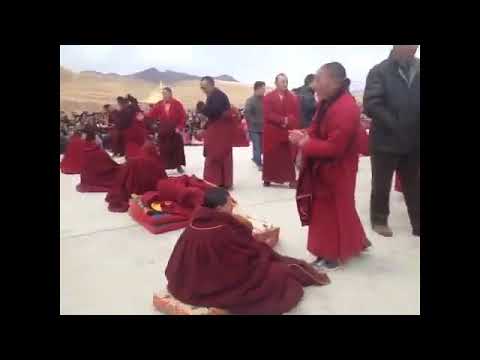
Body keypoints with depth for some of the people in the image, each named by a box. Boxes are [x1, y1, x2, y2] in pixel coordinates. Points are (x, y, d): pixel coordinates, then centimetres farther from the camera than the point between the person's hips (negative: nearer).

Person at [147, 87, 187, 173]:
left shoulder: (177, 104, -3)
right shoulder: (159, 105, 5)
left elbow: (183, 116, -4)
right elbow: (152, 115, -2)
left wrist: (179, 127, -10)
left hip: (174, 131, -2)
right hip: (163, 131, 2)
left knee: (177, 148, 7)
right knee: (163, 150, 3)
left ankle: (178, 166, 21)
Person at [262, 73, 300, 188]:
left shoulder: (293, 98, 6)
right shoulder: (268, 97, 1)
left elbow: (296, 115, 0)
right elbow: (268, 115, -9)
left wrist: (288, 122, -18)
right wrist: (282, 120, -16)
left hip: (288, 132, 1)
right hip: (272, 132, -1)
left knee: (288, 156, 0)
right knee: (271, 156, 4)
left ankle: (291, 179, 6)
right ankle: (268, 178, 15)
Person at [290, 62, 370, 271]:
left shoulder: (345, 109, -25)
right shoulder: (328, 103, 6)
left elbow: (334, 147, -28)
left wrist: (304, 143, -21)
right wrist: (304, 137, -7)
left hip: (336, 170, -9)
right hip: (323, 168, 10)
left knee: (334, 211, 3)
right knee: (326, 210, 19)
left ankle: (334, 255, 20)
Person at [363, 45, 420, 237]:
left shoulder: (417, 69, 6)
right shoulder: (379, 71, -6)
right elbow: (371, 104, -16)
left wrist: (415, 129, -9)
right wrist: (395, 125, -20)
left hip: (413, 140, 4)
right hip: (386, 139, -4)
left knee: (414, 185, 13)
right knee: (381, 184, 9)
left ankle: (418, 224, 25)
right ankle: (379, 221, 27)